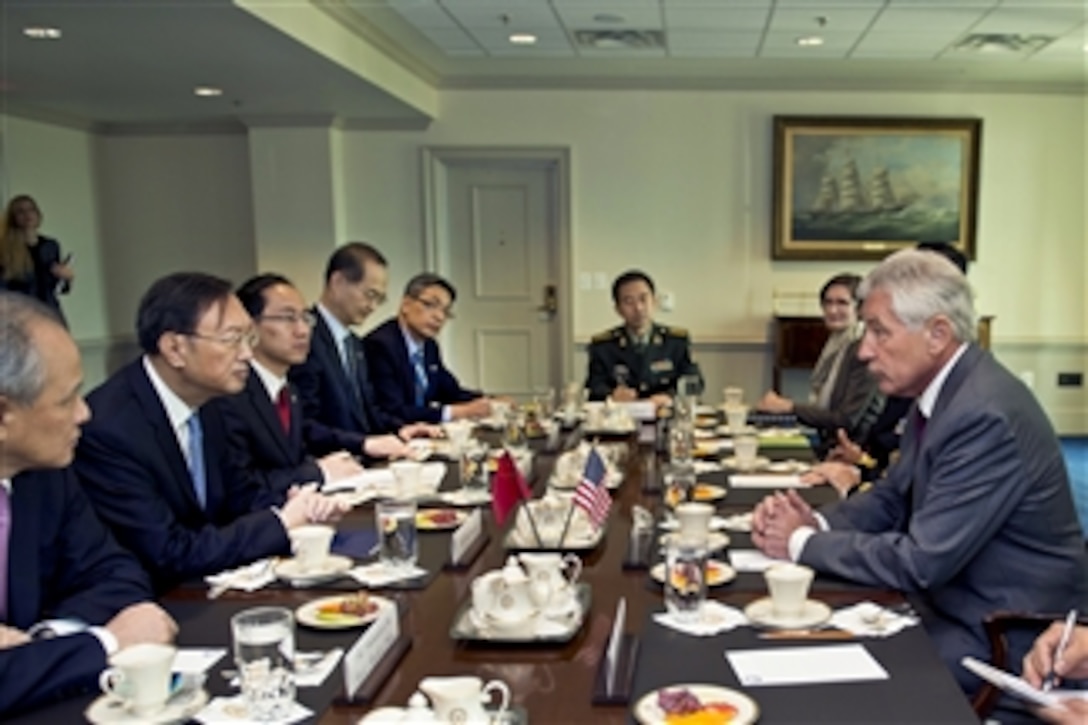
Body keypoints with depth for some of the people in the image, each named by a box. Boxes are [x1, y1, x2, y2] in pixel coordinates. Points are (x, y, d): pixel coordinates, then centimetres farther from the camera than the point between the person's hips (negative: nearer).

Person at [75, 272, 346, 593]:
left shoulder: (204, 404, -1)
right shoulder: (109, 428, -23)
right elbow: (169, 557, -24)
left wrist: (292, 509, -7)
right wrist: (280, 523, -17)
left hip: (205, 589, 7)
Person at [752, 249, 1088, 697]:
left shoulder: (985, 415, -26)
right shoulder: (941, 392, 2)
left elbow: (921, 562, -26)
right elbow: (891, 500, 11)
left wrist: (804, 543, -15)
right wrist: (815, 523, -8)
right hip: (954, 599, 8)